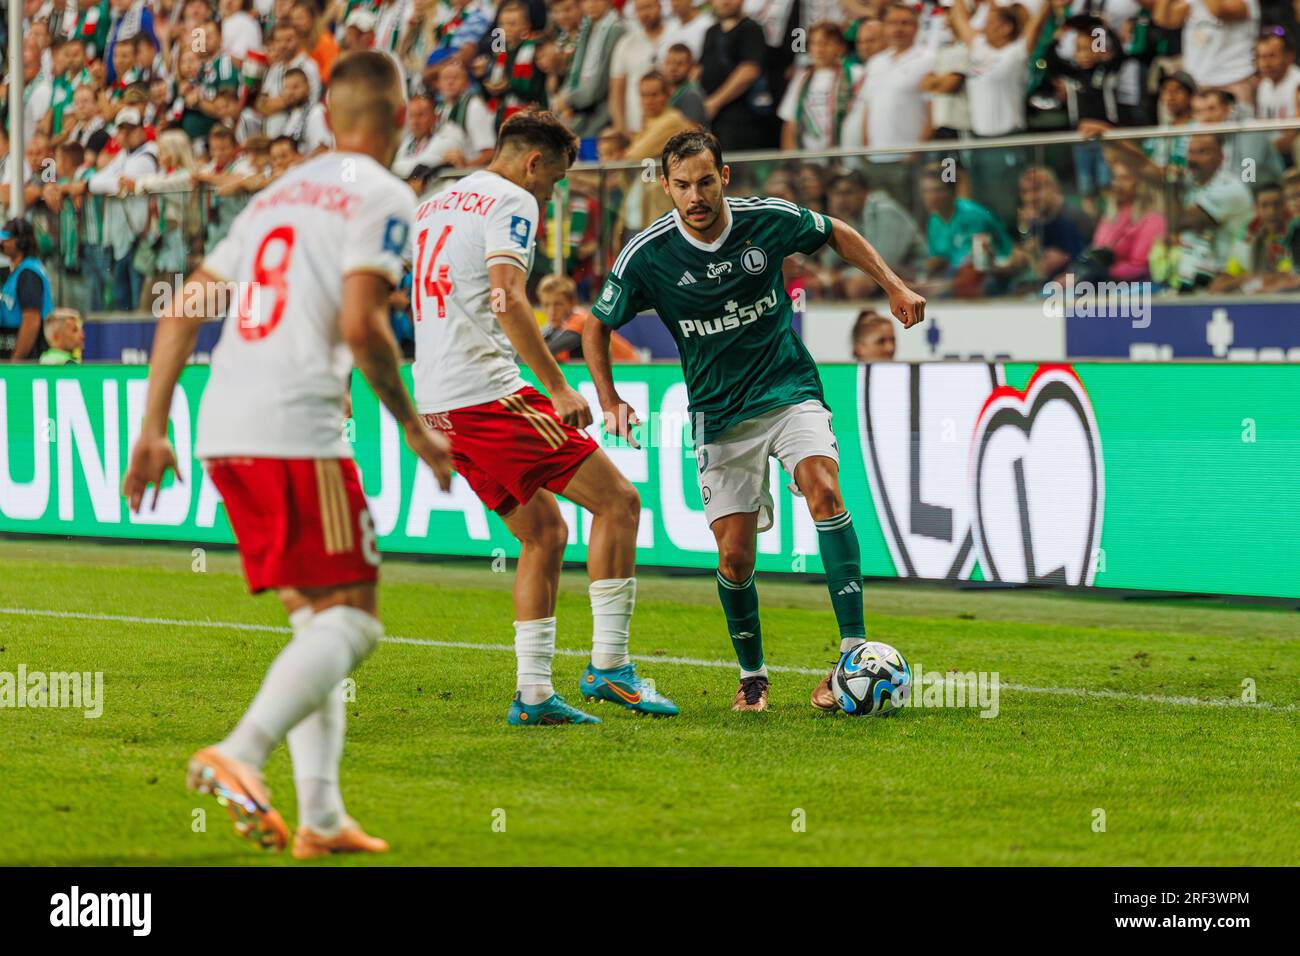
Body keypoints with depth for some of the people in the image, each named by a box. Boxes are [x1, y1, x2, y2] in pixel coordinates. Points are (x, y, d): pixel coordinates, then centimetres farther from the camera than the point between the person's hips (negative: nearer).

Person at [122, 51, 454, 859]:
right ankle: (242, 754, -25)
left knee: (315, 617, 14)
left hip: (224, 429, 8)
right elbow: (361, 325, -12)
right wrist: (417, 432, -2)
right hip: (297, 429, -8)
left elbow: (184, 310, 20)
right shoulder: (383, 196, 0)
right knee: (351, 619, -5)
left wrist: (154, 428, 22)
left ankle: (321, 817, 7)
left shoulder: (279, 195, 23)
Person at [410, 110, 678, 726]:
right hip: (488, 392, -9)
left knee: (545, 531, 15)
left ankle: (533, 694, 9)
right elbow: (508, 301, -19)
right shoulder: (512, 202, -5)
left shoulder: (432, 207, 22)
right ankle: (608, 665, -7)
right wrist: (558, 388, -19)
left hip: (438, 403, 9)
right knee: (617, 501, -3)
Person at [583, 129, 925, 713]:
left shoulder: (769, 220, -10)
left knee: (823, 490, -27)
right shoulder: (647, 256, -12)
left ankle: (854, 650, -30)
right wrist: (609, 401, -10)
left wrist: (893, 286, 7)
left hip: (789, 390, 0)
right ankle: (752, 675, 23)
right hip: (719, 414, 0)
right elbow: (598, 326, 2)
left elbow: (837, 234, 12)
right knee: (735, 557, -4)